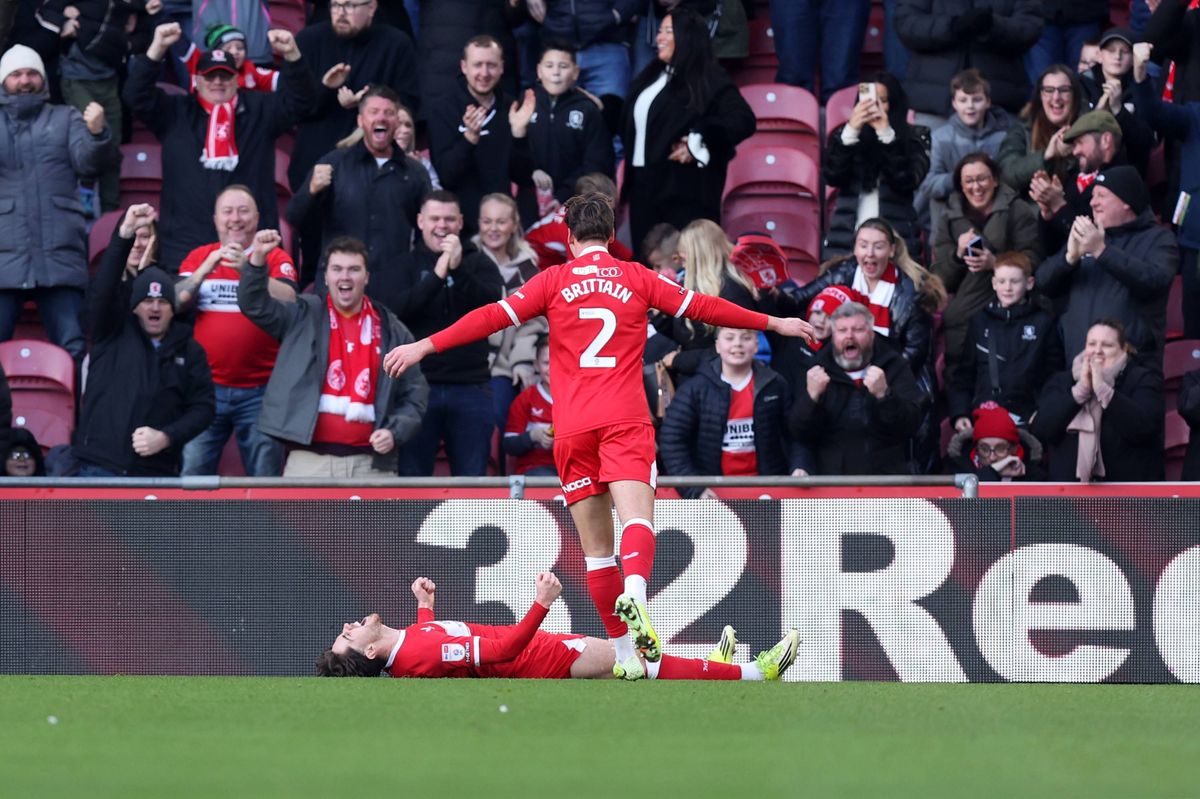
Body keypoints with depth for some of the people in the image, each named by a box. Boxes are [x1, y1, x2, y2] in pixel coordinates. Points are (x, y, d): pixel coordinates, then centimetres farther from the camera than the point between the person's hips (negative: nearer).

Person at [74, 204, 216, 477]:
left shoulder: (190, 352, 12)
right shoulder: (113, 333, 10)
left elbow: (203, 407, 9)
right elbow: (102, 288, -6)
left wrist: (166, 437, -9)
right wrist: (125, 235, -17)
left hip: (157, 474, 1)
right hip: (98, 468, -1)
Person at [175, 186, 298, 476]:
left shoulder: (276, 259, 5)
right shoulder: (198, 257, 10)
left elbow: (288, 300, -12)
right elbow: (176, 302, -2)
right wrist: (205, 269, -17)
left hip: (260, 389, -1)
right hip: (208, 387, 1)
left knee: (265, 477, 2)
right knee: (193, 472, -2)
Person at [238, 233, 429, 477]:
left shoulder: (391, 331, 11)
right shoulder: (304, 317, 10)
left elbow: (415, 393, 14)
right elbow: (255, 304, 0)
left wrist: (395, 432, -3)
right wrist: (258, 258, -16)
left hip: (371, 464, 1)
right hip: (309, 459, -1)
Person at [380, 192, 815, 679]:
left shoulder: (554, 281, 8)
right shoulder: (637, 279, 10)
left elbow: (493, 317, 2)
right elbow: (702, 308, 15)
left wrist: (425, 346, 6)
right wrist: (774, 323, 25)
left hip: (572, 429, 1)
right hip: (626, 420, -1)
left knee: (596, 547, 6)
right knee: (637, 518, -17)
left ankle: (624, 653, 4)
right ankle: (635, 594, -48)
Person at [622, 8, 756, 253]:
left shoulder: (708, 80, -8)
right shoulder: (650, 77, 17)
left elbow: (743, 120, -18)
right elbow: (631, 125, 25)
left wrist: (699, 144, -19)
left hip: (685, 189, -8)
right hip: (644, 184, 8)